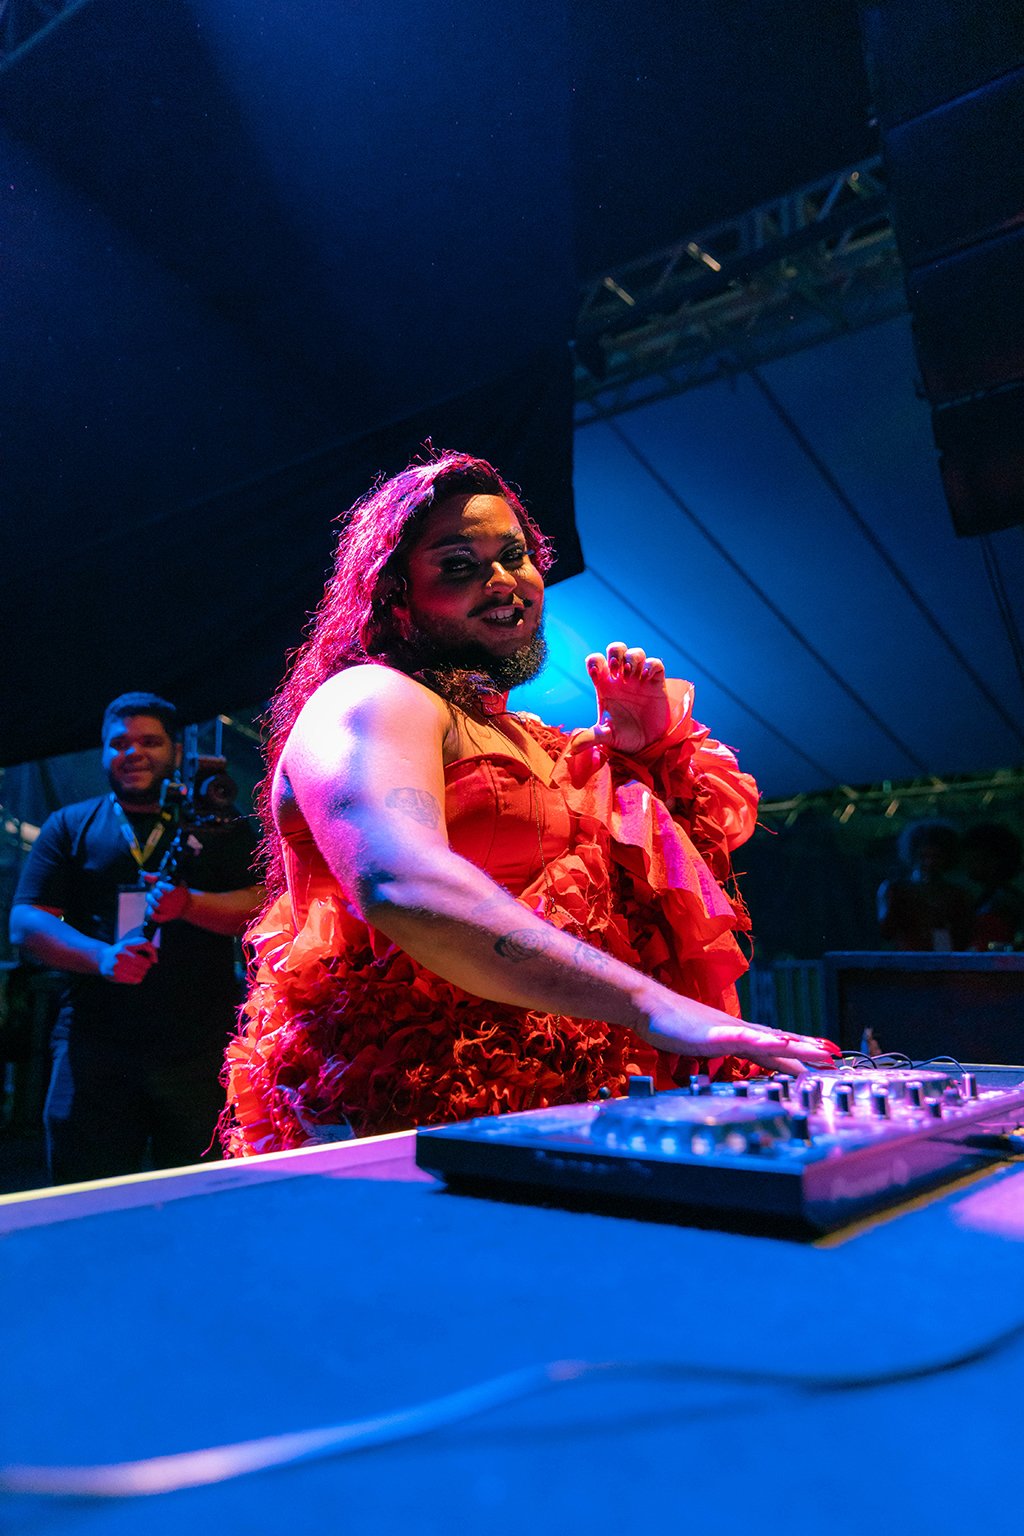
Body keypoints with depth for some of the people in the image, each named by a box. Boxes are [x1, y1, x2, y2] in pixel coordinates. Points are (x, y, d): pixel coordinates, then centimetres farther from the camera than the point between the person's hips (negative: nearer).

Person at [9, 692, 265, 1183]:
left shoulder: (220, 826, 10)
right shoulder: (70, 826, 13)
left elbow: (263, 908, -1)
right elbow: (25, 921, 5)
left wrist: (190, 903, -20)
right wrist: (102, 957, -13)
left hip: (199, 1049, -1)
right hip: (95, 1044, 1)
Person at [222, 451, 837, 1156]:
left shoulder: (535, 740, 20)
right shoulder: (369, 701, -6)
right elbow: (401, 886, -27)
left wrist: (642, 746, 9)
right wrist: (651, 1004, -33)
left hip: (546, 1111, 8)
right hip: (395, 1117, -7)